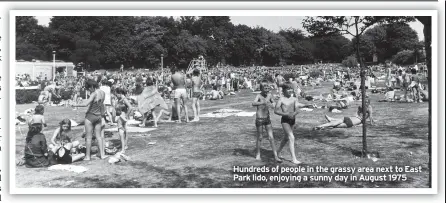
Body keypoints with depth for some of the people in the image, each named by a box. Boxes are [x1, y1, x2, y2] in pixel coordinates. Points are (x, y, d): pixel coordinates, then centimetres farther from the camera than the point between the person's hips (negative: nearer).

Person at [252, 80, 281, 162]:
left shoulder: (269, 95, -1)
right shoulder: (259, 96, -18)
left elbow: (273, 102, 22)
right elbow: (253, 103, -40)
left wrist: (272, 104, -2)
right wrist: (263, 103, -55)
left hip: (267, 119, 4)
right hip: (259, 119, -4)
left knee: (271, 137, 2)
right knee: (260, 138, 7)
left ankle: (276, 156, 4)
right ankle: (258, 154, 26)